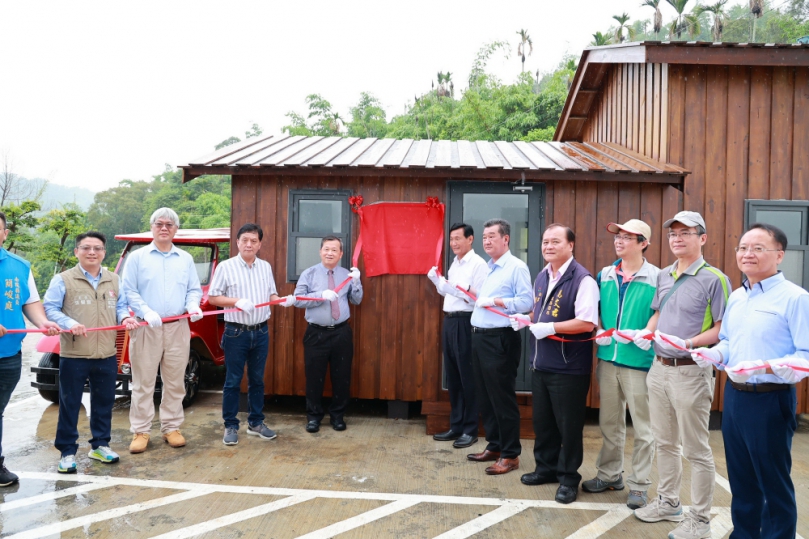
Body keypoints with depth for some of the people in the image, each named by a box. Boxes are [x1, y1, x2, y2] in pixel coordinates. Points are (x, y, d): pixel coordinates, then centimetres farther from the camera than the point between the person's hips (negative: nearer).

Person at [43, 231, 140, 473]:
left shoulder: (113, 280, 13)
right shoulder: (63, 280, -2)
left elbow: (121, 306, 17)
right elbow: (50, 309, -7)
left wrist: (125, 317, -6)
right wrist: (69, 323, -24)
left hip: (107, 355, 4)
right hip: (73, 355, -4)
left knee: (104, 402, 13)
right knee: (69, 404, 3)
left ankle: (100, 445, 27)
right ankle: (67, 451, 14)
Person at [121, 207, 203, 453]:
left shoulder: (185, 259, 13)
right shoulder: (137, 257, 5)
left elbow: (194, 290, 12)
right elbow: (129, 291, -2)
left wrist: (193, 305, -10)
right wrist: (146, 312, -17)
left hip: (178, 328, 2)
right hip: (146, 329, -2)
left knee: (175, 382, 7)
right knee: (143, 382, 2)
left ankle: (171, 427, 18)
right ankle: (140, 431, 11)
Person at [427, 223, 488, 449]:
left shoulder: (478, 264, -10)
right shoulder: (454, 264, 17)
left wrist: (456, 290, -28)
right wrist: (438, 282, 4)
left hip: (465, 323, -9)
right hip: (449, 321, 9)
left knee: (467, 378, 0)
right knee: (452, 377, 13)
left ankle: (470, 430, 11)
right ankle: (456, 426, 24)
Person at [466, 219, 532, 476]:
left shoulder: (517, 267, -8)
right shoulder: (486, 268, 18)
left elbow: (526, 301, -17)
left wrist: (498, 302, -24)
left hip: (500, 339, -9)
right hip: (479, 337, 9)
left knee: (502, 398, -2)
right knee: (485, 396, 14)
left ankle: (510, 454, 9)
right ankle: (494, 446, 27)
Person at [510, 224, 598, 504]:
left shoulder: (582, 279, -15)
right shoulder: (541, 277, 12)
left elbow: (587, 322, -23)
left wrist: (550, 328, -24)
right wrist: (526, 318, 4)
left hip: (568, 367, -8)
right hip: (540, 363, 8)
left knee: (568, 425, 5)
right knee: (542, 421, 17)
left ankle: (568, 478, 20)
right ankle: (546, 467, 34)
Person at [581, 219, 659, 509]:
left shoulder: (656, 278, -7)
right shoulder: (604, 276, 9)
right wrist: (599, 332, 1)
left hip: (639, 361, -5)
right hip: (608, 358, 5)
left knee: (643, 427, 7)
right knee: (610, 423, 16)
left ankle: (639, 484, 19)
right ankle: (609, 474, 31)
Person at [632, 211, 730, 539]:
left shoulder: (714, 279, -12)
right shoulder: (664, 276, 10)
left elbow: (723, 328, -13)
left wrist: (688, 343, -26)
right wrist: (646, 333, 1)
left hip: (691, 371, -7)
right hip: (659, 368, 7)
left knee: (695, 450, 4)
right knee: (664, 442, 18)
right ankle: (668, 502, 34)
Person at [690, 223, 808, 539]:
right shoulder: (735, 297, 10)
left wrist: (765, 367, -31)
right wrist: (713, 355, -2)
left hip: (771, 400, -7)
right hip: (734, 396, 7)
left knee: (774, 483, 8)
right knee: (740, 479, 20)